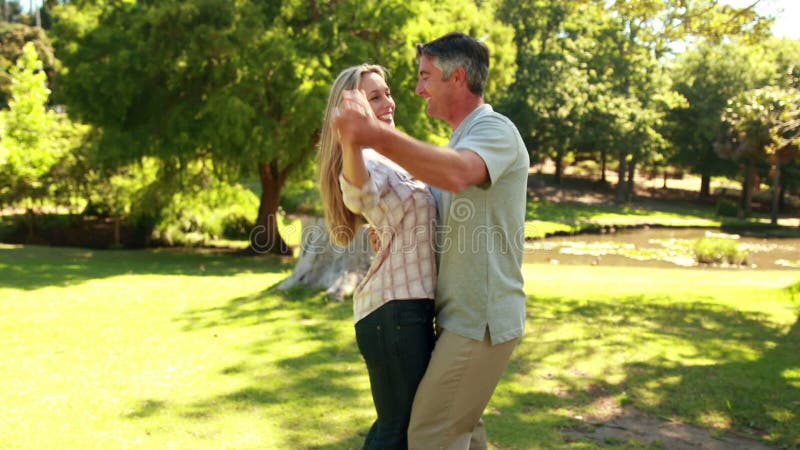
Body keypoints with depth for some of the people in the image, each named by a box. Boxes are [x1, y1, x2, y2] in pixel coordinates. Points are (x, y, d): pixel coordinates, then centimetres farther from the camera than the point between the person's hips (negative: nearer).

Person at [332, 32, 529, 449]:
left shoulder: (495, 129, -14)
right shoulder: (461, 140, 18)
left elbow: (455, 174, -38)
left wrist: (374, 133, -48)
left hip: (481, 319, -10)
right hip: (466, 316, 10)